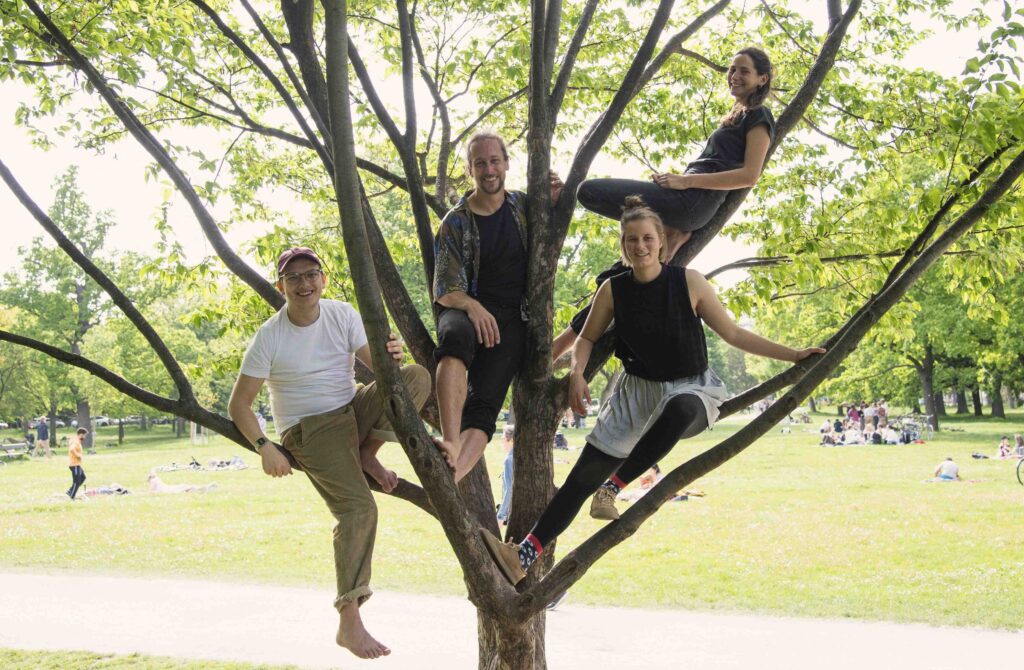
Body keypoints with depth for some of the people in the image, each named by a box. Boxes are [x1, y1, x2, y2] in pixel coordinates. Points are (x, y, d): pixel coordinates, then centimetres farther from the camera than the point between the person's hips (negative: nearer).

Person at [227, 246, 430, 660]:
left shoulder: (343, 315, -1)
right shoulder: (269, 338, -10)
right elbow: (238, 404, -7)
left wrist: (391, 358, -35)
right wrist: (265, 447, -21)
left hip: (355, 412, 5)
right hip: (309, 431, -5)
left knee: (417, 377, -20)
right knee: (358, 507, -25)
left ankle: (366, 456, -4)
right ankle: (349, 622, -24)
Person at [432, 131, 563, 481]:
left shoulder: (522, 205, 9)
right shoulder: (455, 222, 0)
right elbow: (444, 290, -5)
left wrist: (553, 202, 8)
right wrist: (472, 306, -28)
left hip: (511, 318, 3)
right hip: (466, 309, -2)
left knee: (484, 403, -23)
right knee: (455, 338, -41)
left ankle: (451, 475, -43)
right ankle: (450, 445, -52)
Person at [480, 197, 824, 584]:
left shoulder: (689, 283, -10)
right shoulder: (613, 290, -5)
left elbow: (733, 335, -2)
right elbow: (587, 338, 10)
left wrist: (792, 355, -4)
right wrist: (577, 373, -10)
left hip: (691, 389, -2)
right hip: (637, 392, 2)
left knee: (679, 408, -41)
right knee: (585, 473, -8)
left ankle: (612, 488, -29)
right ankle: (525, 555, -6)